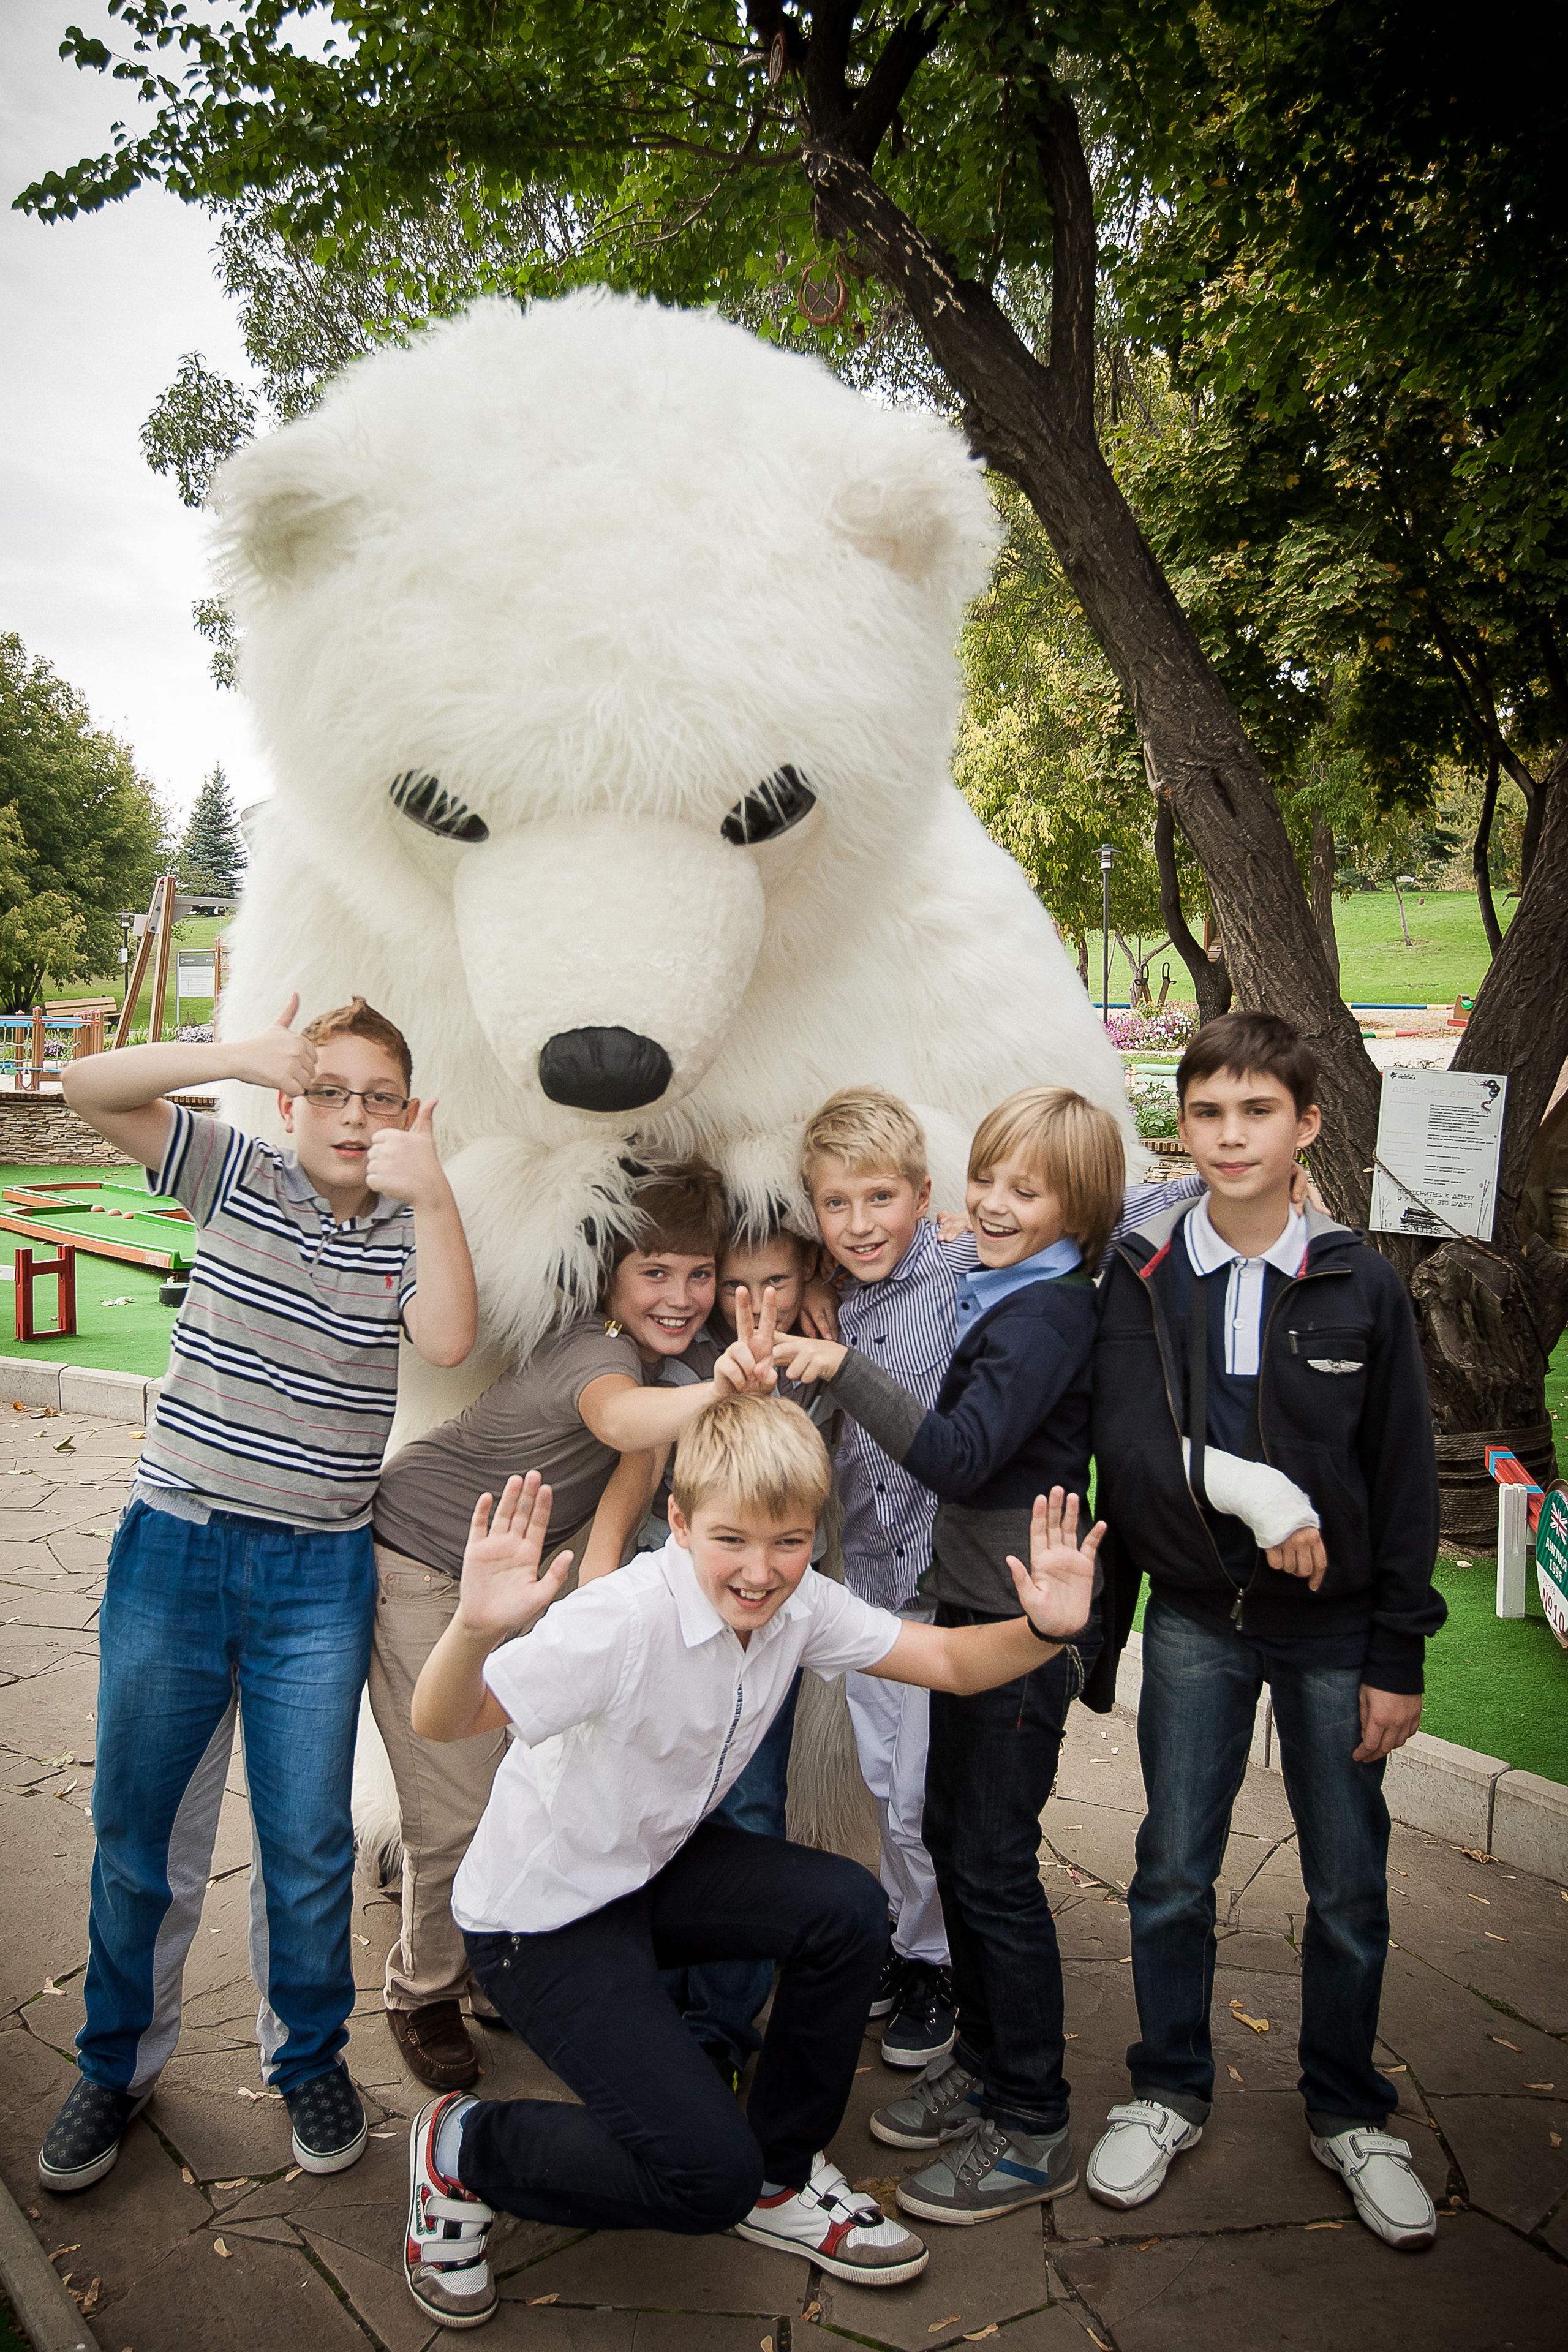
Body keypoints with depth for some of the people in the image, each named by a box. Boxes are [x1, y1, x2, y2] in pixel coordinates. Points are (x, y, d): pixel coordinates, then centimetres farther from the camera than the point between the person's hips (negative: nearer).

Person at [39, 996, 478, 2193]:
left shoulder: (408, 1225, 1)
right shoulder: (238, 1173, 0)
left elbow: (448, 1338, -18)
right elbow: (90, 1088, -12)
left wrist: (431, 1194, -28)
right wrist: (241, 1055, -24)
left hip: (319, 1574, 0)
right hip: (174, 1551, 0)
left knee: (309, 1843, 8)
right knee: (140, 1828, 12)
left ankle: (309, 2055, 32)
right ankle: (119, 2063, 34)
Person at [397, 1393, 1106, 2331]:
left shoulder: (799, 1604, -11)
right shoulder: (628, 1620, -33)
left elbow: (948, 1659, -6)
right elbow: (442, 1722, -40)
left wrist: (1045, 1630, -27)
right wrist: (476, 1629, -62)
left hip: (653, 1864, 7)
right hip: (538, 1914, -7)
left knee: (849, 1908, -12)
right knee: (709, 2173, -16)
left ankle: (780, 2179, 11)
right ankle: (467, 2148, 9)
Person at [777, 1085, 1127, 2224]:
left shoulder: (1047, 1315, -19)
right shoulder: (1005, 1299, 10)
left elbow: (959, 1457, -28)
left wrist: (846, 1368, -32)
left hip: (1025, 1626, -9)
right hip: (978, 1607, 9)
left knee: (994, 1863, -1)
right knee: (953, 1834, 18)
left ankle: (1032, 2129, 15)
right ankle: (982, 2062, 34)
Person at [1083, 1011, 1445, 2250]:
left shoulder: (1361, 1284, -5)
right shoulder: (1144, 1279, -3)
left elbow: (1406, 1480, -2)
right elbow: (1133, 1447, -8)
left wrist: (1398, 1655, -2)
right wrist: (1251, 1508, -22)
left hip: (1337, 1631, 0)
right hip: (1196, 1621, 0)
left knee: (1350, 1886, 11)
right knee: (1173, 1873, 9)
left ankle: (1349, 2113, 33)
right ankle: (1170, 2092, 31)